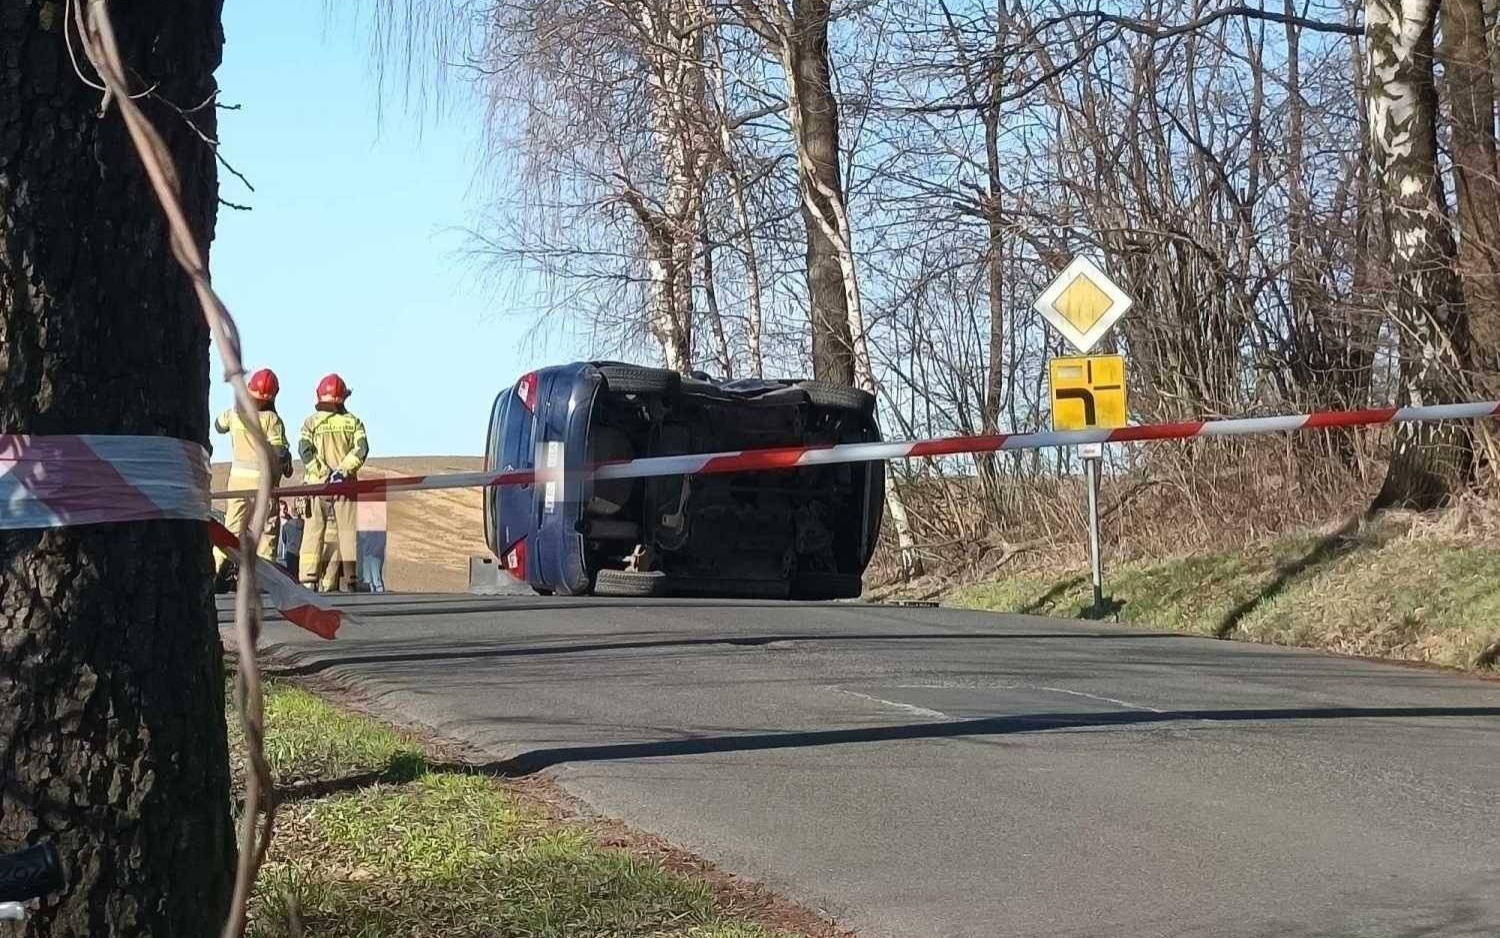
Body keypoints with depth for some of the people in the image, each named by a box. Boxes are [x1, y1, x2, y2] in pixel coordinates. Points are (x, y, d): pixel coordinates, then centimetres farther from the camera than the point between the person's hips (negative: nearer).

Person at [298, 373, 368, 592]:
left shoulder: (311, 422, 2)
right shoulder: (353, 422, 4)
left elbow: (305, 451, -10)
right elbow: (361, 449, -9)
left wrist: (324, 473, -13)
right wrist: (343, 470, -15)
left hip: (317, 483, 0)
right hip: (345, 484, 1)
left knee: (313, 532, 3)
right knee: (346, 531, 5)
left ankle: (308, 579, -2)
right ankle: (347, 580, 3)